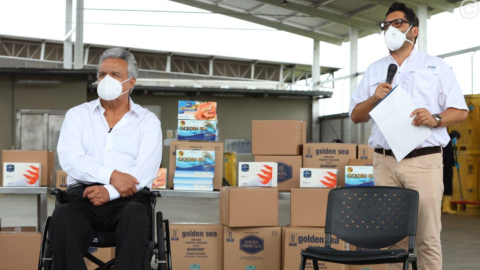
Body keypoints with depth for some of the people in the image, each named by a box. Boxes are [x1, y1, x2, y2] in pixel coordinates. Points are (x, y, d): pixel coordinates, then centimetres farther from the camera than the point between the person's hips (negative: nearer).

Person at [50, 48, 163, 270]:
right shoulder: (77, 115, 16)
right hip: (83, 194, 1)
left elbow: (145, 171, -3)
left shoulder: (148, 121, 12)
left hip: (127, 198, -1)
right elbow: (70, 159, -2)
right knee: (62, 217, -33)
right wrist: (111, 175, -16)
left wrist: (110, 191, -18)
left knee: (135, 216, -36)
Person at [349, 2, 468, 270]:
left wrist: (436, 119, -16)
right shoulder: (374, 70, 16)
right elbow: (355, 115, 15)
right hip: (385, 161, 3)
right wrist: (374, 99, -5)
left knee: (428, 237, -4)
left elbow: (460, 110, 4)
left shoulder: (437, 67, 7)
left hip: (425, 160, -3)